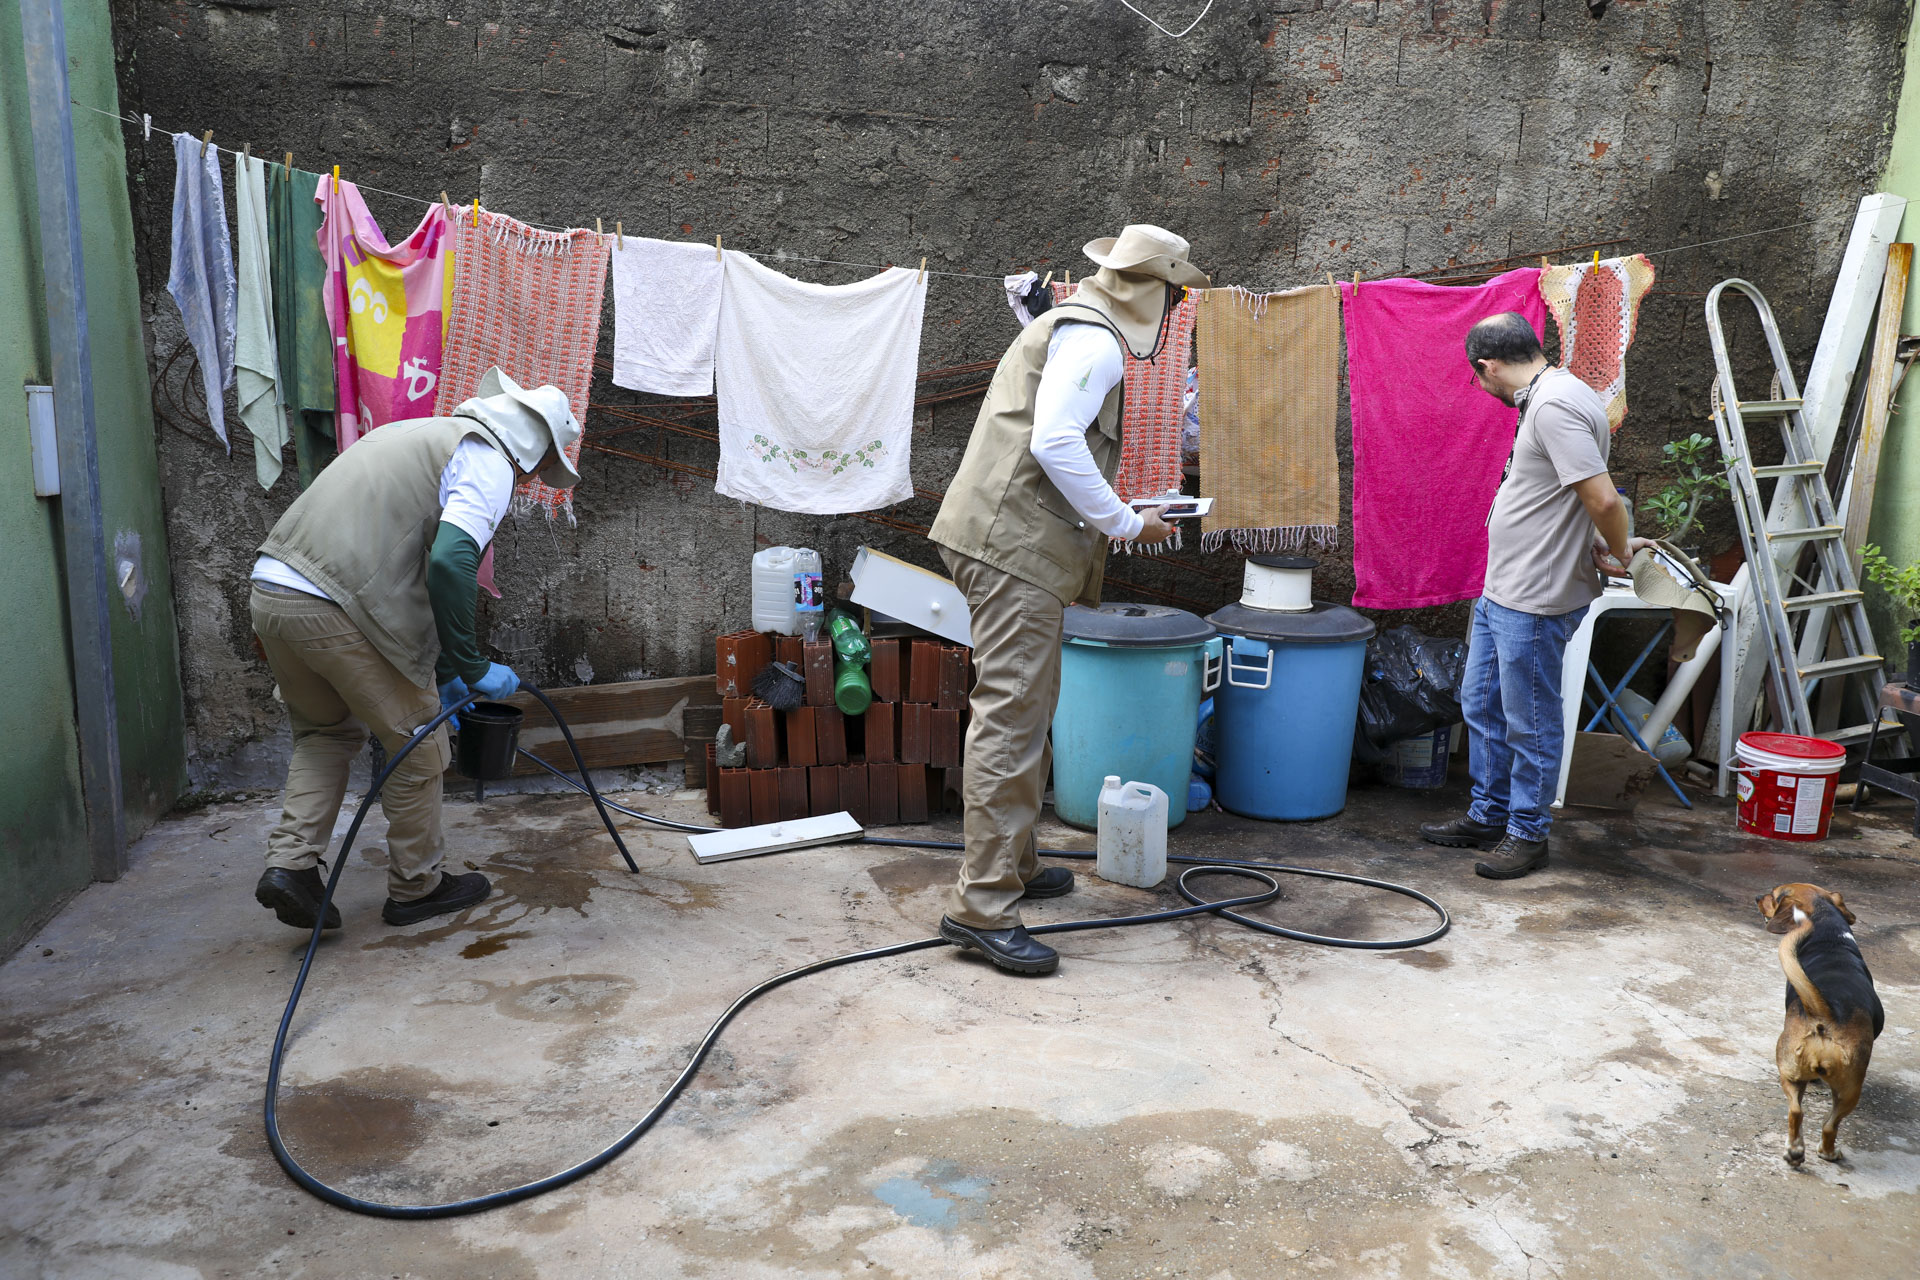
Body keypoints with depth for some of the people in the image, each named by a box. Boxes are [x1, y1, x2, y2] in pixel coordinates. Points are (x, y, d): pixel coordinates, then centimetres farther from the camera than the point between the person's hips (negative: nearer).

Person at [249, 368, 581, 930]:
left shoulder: (425, 432, 27)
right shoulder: (489, 463, -1)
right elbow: (451, 561, -21)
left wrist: (441, 673, 35)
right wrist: (472, 667, -9)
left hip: (270, 590, 9)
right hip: (336, 610, -8)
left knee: (326, 730, 28)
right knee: (418, 743, 10)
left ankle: (290, 862, 16)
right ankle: (416, 887, 24)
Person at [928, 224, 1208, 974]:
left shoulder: (1073, 327, 24)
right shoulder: (1095, 340, -9)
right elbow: (1055, 443, -21)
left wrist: (1109, 515, 23)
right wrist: (1125, 524, -13)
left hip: (1011, 542, 11)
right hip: (1014, 546, -11)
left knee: (1026, 710, 18)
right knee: (1011, 718, -12)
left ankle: (1011, 864, 30)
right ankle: (981, 906, -10)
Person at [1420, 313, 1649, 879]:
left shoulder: (1555, 406, -21)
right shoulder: (1550, 396, 13)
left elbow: (1603, 498, -26)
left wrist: (1617, 554, -9)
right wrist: (1611, 548, 11)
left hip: (1535, 603, -11)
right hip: (1502, 592, 11)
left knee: (1530, 721, 3)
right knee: (1481, 704, 19)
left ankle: (1527, 833, 18)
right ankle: (1488, 816, 32)